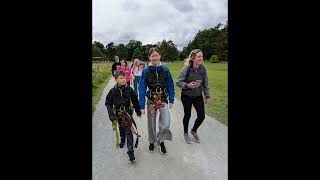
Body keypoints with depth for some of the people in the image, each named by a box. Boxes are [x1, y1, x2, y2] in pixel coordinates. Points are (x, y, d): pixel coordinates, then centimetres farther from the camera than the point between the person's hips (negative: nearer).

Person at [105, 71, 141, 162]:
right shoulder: (113, 91, -11)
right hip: (118, 113, 2)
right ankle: (122, 140, 53)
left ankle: (130, 151, -1)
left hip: (128, 112, -2)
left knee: (128, 131, -8)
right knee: (121, 129, 22)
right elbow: (108, 103, -5)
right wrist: (111, 115, -14)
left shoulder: (129, 89, -11)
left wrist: (138, 111, 7)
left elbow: (135, 100, 0)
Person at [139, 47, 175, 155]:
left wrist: (171, 100, 0)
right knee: (151, 123, 13)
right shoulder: (145, 71, -8)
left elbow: (170, 86, 3)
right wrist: (142, 106, -10)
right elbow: (142, 89, -7)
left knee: (166, 124, -9)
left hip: (163, 100, 0)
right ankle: (152, 142, 39)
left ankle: (161, 140, 22)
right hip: (151, 100, 0)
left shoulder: (165, 70, -4)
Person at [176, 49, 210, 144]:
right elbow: (178, 82, -13)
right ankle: (185, 133, 37)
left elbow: (206, 83, 2)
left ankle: (194, 131, 33)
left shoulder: (203, 69, -7)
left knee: (201, 116, 3)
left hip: (198, 96, 4)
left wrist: (207, 96, 5)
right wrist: (187, 85, -29)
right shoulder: (186, 69, -19)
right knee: (187, 115, 10)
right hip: (186, 96, -3)